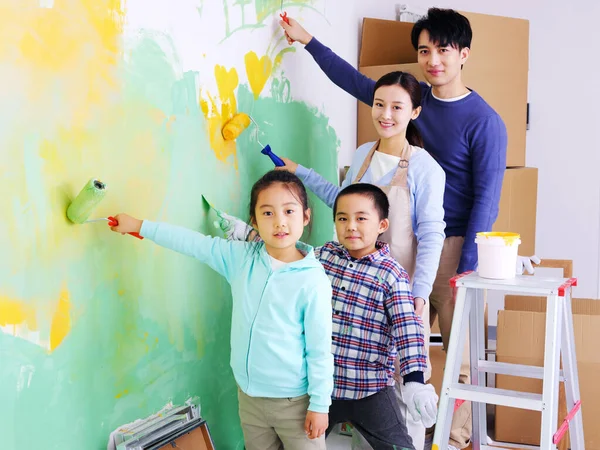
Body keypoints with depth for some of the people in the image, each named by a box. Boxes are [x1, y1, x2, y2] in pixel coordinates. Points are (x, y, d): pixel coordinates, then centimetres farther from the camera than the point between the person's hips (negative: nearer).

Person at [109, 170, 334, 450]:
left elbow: (320, 349, -12)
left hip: (294, 401, -5)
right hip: (249, 395, 5)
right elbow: (193, 243, 4)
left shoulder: (312, 280, -17)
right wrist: (139, 225, 7)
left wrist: (320, 405, -8)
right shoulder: (241, 257, -4)